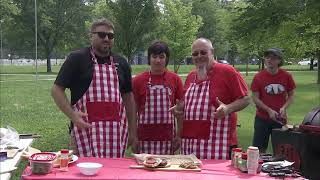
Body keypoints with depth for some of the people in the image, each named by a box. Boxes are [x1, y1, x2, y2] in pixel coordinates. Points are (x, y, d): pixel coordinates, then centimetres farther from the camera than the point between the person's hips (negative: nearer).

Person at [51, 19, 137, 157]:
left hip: (117, 129, 4)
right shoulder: (77, 59, 1)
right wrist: (72, 115, -15)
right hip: (87, 127, -4)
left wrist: (132, 129, 15)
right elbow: (57, 90, -1)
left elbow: (128, 96, 19)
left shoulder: (121, 63, 15)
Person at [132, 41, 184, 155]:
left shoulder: (175, 79, 3)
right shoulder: (138, 80, 0)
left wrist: (179, 135, 4)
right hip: (145, 136, -1)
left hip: (167, 136, 1)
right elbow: (134, 111, 3)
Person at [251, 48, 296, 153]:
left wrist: (284, 108, -11)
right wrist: (269, 110, -16)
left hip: (280, 118, 1)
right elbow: (255, 98, -5)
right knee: (259, 149, 2)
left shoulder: (286, 76, -2)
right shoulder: (258, 77, -6)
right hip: (262, 118, -1)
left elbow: (291, 95, 7)